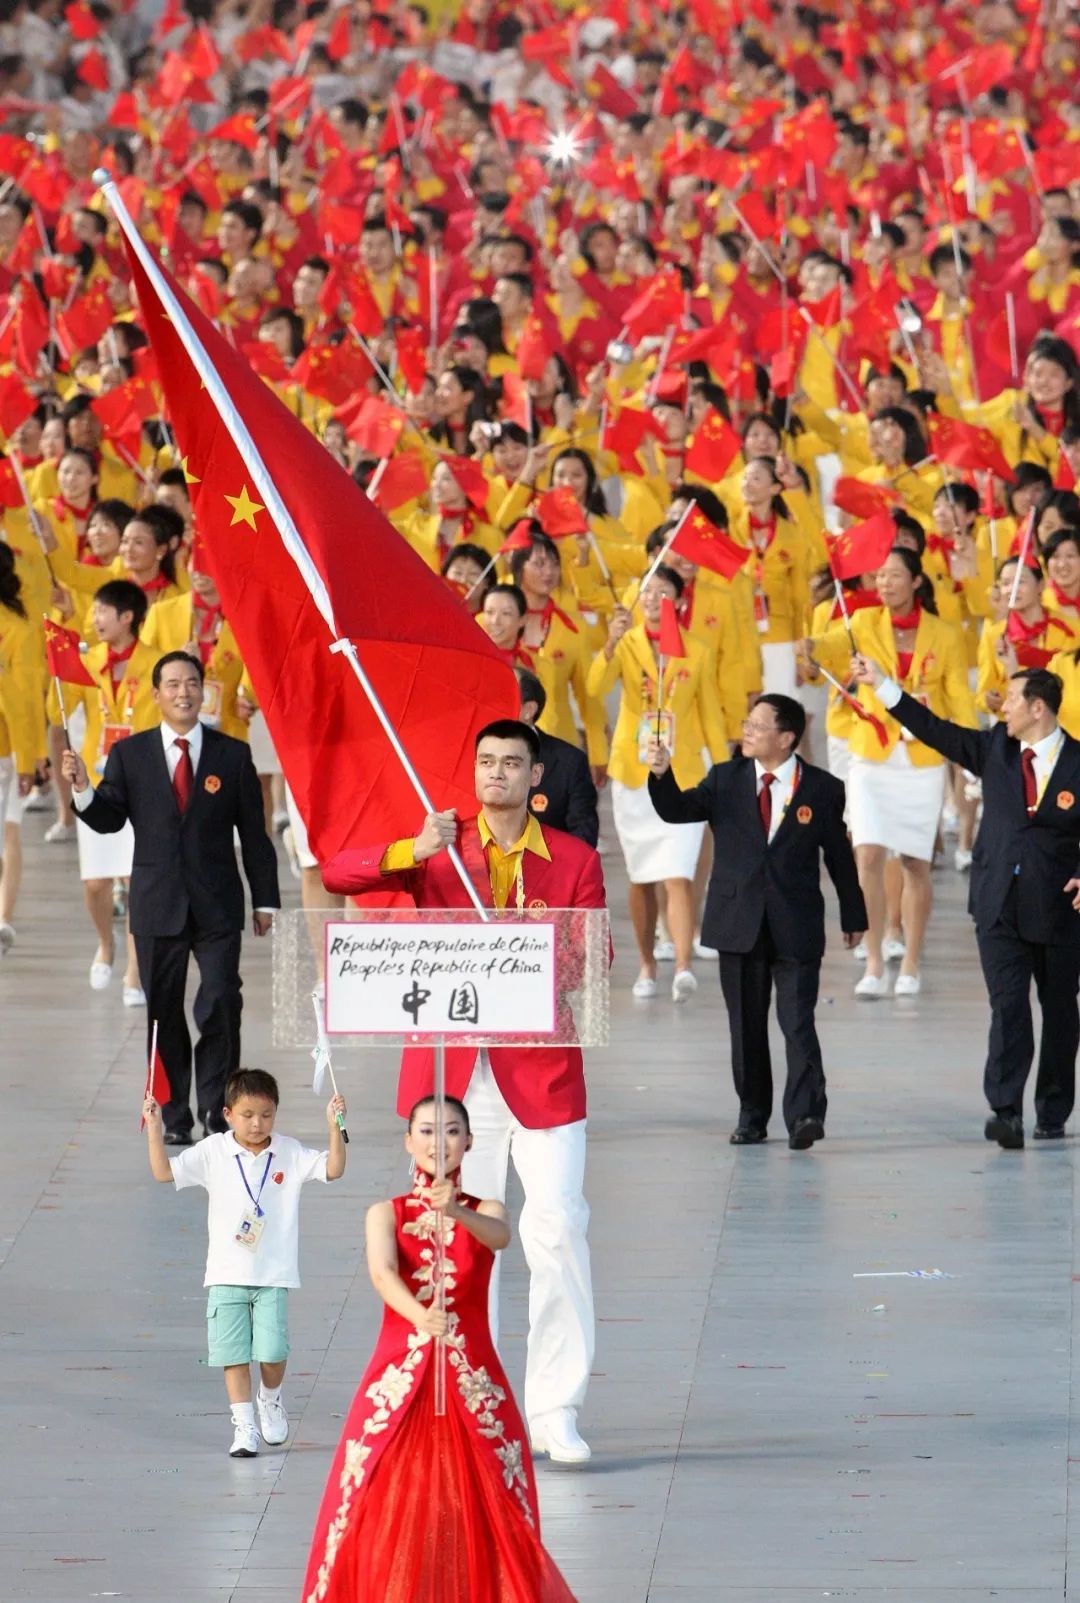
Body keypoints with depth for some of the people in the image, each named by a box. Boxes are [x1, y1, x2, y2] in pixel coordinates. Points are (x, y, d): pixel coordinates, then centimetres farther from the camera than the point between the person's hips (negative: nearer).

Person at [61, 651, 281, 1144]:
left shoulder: (232, 755, 5)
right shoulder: (130, 755, 6)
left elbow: (253, 833, 6)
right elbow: (108, 820, 3)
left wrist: (265, 899, 5)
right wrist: (83, 789, -17)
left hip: (217, 904, -1)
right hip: (157, 905, 1)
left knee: (220, 1004, -10)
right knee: (163, 1011, 4)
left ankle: (216, 1110, 4)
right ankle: (174, 1117, 12)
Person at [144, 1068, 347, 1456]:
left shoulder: (289, 1153, 1)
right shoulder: (214, 1153, 0)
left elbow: (333, 1169, -4)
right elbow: (164, 1172, -1)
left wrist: (334, 1127, -16)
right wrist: (154, 1129, -11)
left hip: (274, 1276, 0)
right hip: (227, 1275, 0)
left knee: (272, 1352, -7)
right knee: (233, 1354, 0)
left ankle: (270, 1399, 24)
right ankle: (244, 1426, 8)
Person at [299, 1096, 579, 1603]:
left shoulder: (484, 1210, 5)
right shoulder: (386, 1214, 3)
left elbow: (500, 1237, -20)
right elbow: (381, 1271, -17)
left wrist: (455, 1212, -42)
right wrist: (418, 1315, -38)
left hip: (473, 1385, 0)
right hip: (398, 1382, 0)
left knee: (484, 1517, -4)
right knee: (384, 1517, -5)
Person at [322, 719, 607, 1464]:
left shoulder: (574, 859, 7)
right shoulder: (439, 850, 7)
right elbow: (337, 874, -5)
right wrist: (412, 852, -21)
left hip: (541, 1067, -1)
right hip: (454, 1069, 1)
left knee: (559, 1230, -8)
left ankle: (556, 1412, -3)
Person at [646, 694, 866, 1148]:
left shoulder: (822, 789, 1)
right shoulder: (725, 780, 6)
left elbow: (839, 855, 7)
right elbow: (678, 811, -5)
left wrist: (853, 916, 12)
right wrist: (662, 774, -24)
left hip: (796, 927, -3)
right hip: (738, 923, 3)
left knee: (797, 1021, -12)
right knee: (746, 1025, 8)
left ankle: (805, 1114, -16)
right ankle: (752, 1117, 16)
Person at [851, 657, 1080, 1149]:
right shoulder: (996, 748, 5)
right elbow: (936, 730, 8)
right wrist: (881, 685, 6)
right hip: (999, 906, 2)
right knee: (1008, 1006, -10)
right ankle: (1005, 1111, -18)